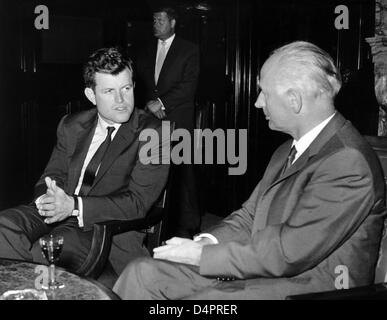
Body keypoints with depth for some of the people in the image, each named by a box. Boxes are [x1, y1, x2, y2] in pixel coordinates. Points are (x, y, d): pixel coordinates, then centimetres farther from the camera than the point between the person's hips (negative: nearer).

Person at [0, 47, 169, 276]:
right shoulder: (71, 126, 15)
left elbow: (138, 203, -10)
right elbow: (53, 174, 16)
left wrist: (74, 205, -21)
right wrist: (48, 197, -11)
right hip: (56, 214, 5)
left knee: (45, 252, -32)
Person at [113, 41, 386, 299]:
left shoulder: (349, 164, -19)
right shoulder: (287, 152, 13)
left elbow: (289, 253, -23)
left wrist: (204, 254, -16)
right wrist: (207, 241, -7)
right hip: (259, 267, 8)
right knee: (143, 273, -4)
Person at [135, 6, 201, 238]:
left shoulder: (189, 50, 6)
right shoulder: (147, 51, 21)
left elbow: (188, 85, -5)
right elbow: (143, 78, 10)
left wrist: (161, 102, -12)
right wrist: (151, 100, -9)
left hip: (178, 120, -4)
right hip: (153, 120, 4)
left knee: (182, 173, -7)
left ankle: (188, 226, 0)